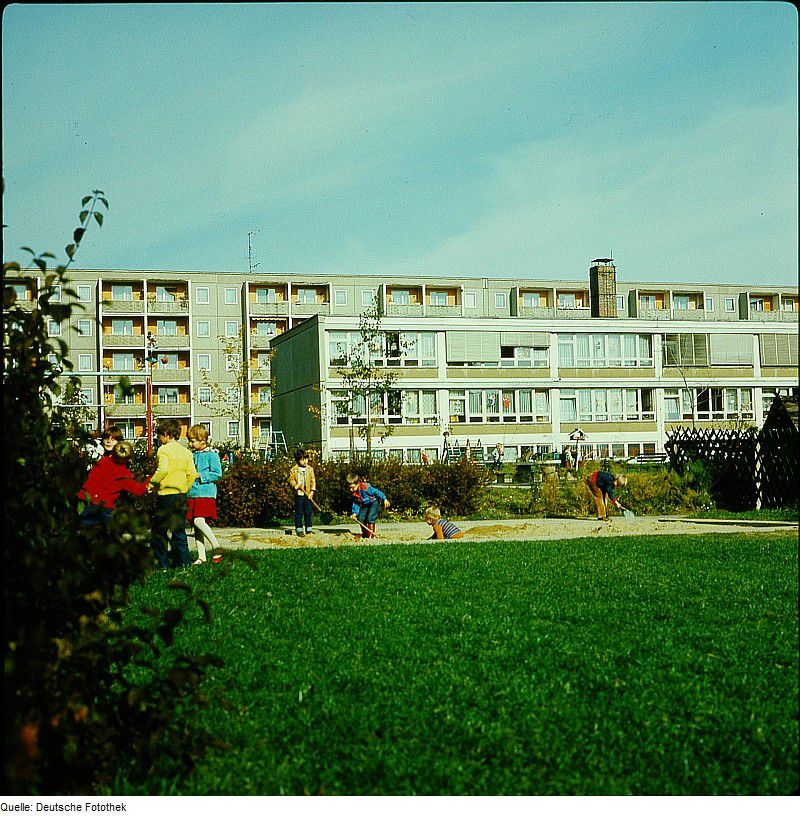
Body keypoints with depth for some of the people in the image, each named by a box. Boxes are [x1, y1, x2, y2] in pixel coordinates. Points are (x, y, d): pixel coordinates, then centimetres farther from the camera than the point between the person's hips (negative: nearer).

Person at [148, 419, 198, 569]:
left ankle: (162, 562, 2)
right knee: (179, 530, 12)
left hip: (166, 493, -6)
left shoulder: (163, 450, -9)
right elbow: (192, 474, 6)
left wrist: (152, 482, -10)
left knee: (159, 530, 3)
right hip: (181, 494, 6)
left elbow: (163, 469, -23)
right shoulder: (186, 452, 9)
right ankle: (183, 561, 11)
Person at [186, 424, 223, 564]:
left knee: (199, 521, -23)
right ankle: (201, 556, 10)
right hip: (191, 494, 7)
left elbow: (217, 474, -12)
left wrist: (200, 476, -15)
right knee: (196, 526, 6)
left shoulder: (211, 455, -6)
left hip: (206, 494, -7)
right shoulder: (192, 455, 15)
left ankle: (216, 546, -12)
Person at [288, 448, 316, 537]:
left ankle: (309, 529, 16)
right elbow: (291, 480, 0)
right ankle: (299, 529, 7)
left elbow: (313, 481, 8)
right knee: (299, 512, 1)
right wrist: (295, 486, -19)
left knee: (309, 512, 7)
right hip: (299, 494, -3)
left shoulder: (310, 469, 7)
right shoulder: (294, 470, -2)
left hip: (308, 494, 3)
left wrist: (312, 491, -1)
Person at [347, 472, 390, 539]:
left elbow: (376, 492, -25)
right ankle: (365, 534, 19)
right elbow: (355, 503, 5)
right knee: (360, 518, 1)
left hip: (374, 502, -7)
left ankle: (371, 535, -12)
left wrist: (384, 499, -24)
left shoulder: (365, 487, -32)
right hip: (365, 505, 8)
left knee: (370, 518, -20)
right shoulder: (353, 493, -9)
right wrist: (354, 513, -3)